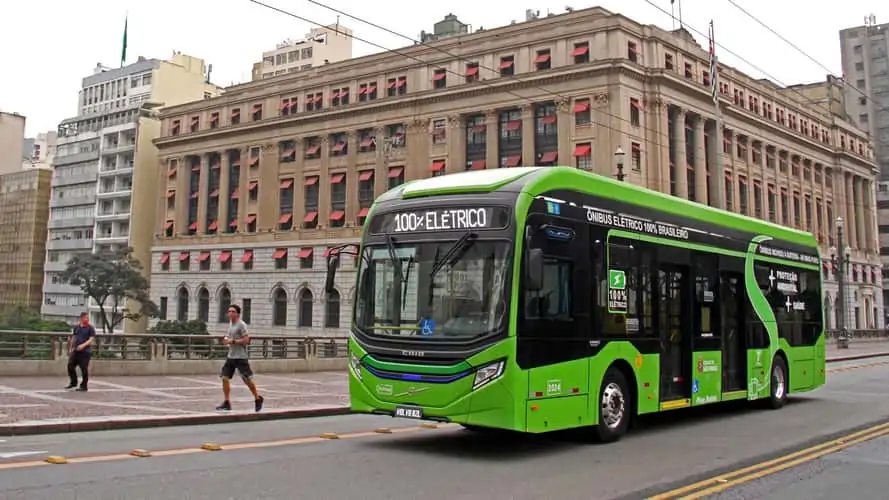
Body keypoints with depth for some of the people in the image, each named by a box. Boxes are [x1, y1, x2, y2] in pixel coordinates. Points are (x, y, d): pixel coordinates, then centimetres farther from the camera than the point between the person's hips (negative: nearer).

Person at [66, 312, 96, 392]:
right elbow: (73, 338, 20)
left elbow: (91, 339, -13)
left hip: (85, 351, -5)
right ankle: (73, 382, 24)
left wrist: (83, 345, -28)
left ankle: (84, 386, 5)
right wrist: (70, 348, 17)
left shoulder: (90, 328, -4)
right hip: (76, 350, 5)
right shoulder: (76, 327, 11)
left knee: (84, 368, -6)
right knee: (70, 365, 5)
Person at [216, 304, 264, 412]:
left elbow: (246, 340, -18)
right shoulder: (230, 323, 13)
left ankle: (258, 399, 17)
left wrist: (232, 341, -18)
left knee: (247, 379, -1)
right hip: (230, 356, 8)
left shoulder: (241, 325, -12)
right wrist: (226, 339, 5)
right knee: (225, 377, 1)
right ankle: (227, 402, 8)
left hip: (241, 357, -8)